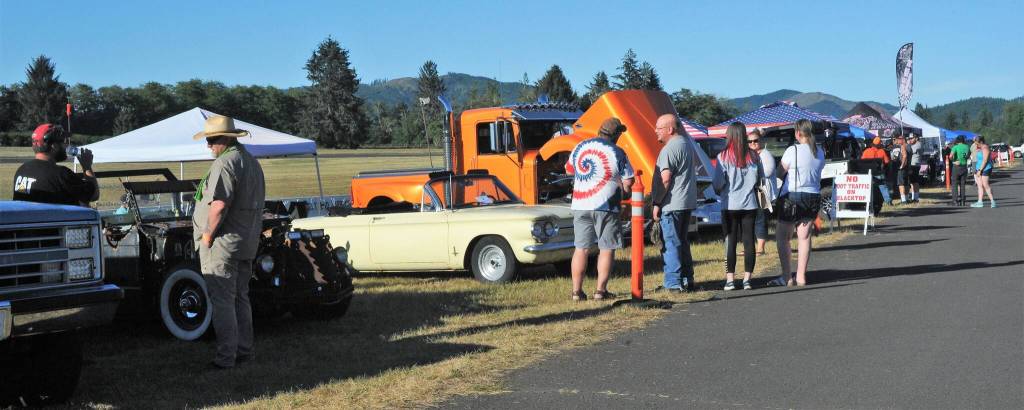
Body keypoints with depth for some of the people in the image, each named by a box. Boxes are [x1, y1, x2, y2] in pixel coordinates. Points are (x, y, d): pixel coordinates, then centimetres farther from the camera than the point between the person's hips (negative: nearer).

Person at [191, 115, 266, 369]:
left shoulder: (225, 163, -17)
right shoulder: (251, 161, 15)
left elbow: (219, 204, -26)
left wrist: (208, 234, -15)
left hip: (222, 244, -10)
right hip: (248, 243, 10)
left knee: (222, 301, -4)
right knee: (240, 298, 17)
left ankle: (226, 357, -2)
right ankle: (244, 351, 23)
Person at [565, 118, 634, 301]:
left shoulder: (580, 147, 7)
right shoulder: (617, 153, -6)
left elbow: (569, 170, 20)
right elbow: (628, 181, -6)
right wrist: (623, 190, 15)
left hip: (580, 206, 4)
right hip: (606, 206, -4)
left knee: (581, 249, 9)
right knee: (606, 249, 5)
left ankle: (577, 291, 9)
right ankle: (600, 290, 3)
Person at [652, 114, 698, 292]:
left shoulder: (669, 149, -16)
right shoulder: (687, 144, 14)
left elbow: (665, 179, -21)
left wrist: (656, 203, -16)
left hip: (671, 204, -9)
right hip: (687, 202, 9)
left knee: (670, 244, -4)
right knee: (682, 242, 16)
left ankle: (674, 283, -3)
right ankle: (687, 280, 20)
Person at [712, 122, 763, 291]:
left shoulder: (724, 156, -11)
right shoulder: (753, 156, 0)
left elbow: (718, 182, -9)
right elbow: (760, 178, 9)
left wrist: (719, 191, 11)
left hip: (730, 205, -2)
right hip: (750, 204, 3)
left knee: (730, 242, 3)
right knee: (749, 241, 7)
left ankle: (730, 279, 2)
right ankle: (747, 279, 8)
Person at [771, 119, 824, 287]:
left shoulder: (793, 150, -14)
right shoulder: (820, 152, 4)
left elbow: (780, 172, -6)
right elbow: (817, 173, 12)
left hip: (792, 197, -6)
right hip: (813, 197, 6)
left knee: (782, 237, 5)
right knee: (804, 237, 9)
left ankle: (787, 277, 2)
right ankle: (801, 277, 10)